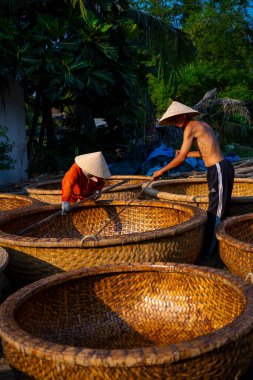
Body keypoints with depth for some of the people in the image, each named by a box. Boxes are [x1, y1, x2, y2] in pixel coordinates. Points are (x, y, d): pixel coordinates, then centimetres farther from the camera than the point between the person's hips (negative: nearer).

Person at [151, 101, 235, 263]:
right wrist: (185, 153, 32)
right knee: (218, 211, 16)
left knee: (215, 214, -7)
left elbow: (181, 158, -13)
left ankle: (206, 256, -3)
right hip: (219, 169, 10)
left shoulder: (191, 127, -10)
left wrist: (161, 171, -3)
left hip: (219, 170, -10)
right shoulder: (203, 125, 17)